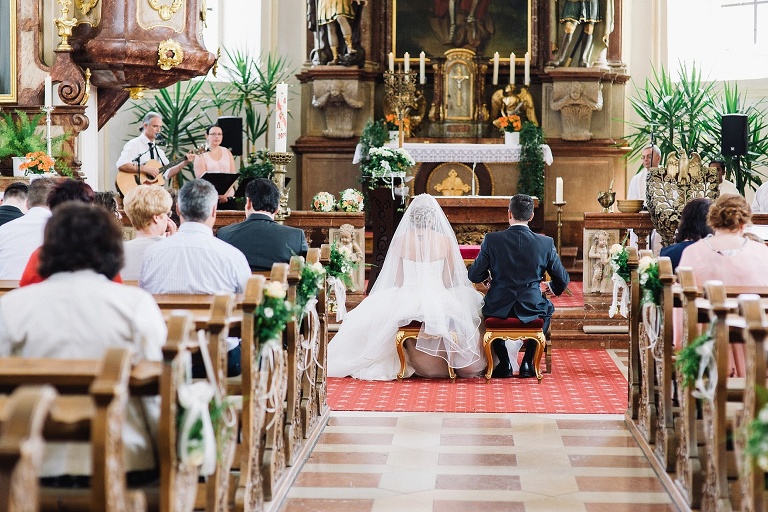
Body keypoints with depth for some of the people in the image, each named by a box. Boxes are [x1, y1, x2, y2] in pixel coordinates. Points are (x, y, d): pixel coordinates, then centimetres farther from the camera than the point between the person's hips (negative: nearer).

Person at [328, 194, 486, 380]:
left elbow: (398, 281, 4)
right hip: (439, 300, 0)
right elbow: (448, 281, 2)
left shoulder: (401, 240, -4)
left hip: (406, 300, 0)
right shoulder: (446, 241, -5)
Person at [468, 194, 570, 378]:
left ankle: (504, 363, 24)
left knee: (487, 308, 35)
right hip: (531, 309, 0)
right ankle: (528, 362, 24)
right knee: (547, 308, 34)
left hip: (499, 308, 0)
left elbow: (474, 276, -4)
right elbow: (563, 280, 3)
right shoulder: (546, 243, -7)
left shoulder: (492, 240, -10)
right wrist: (553, 289, 27)